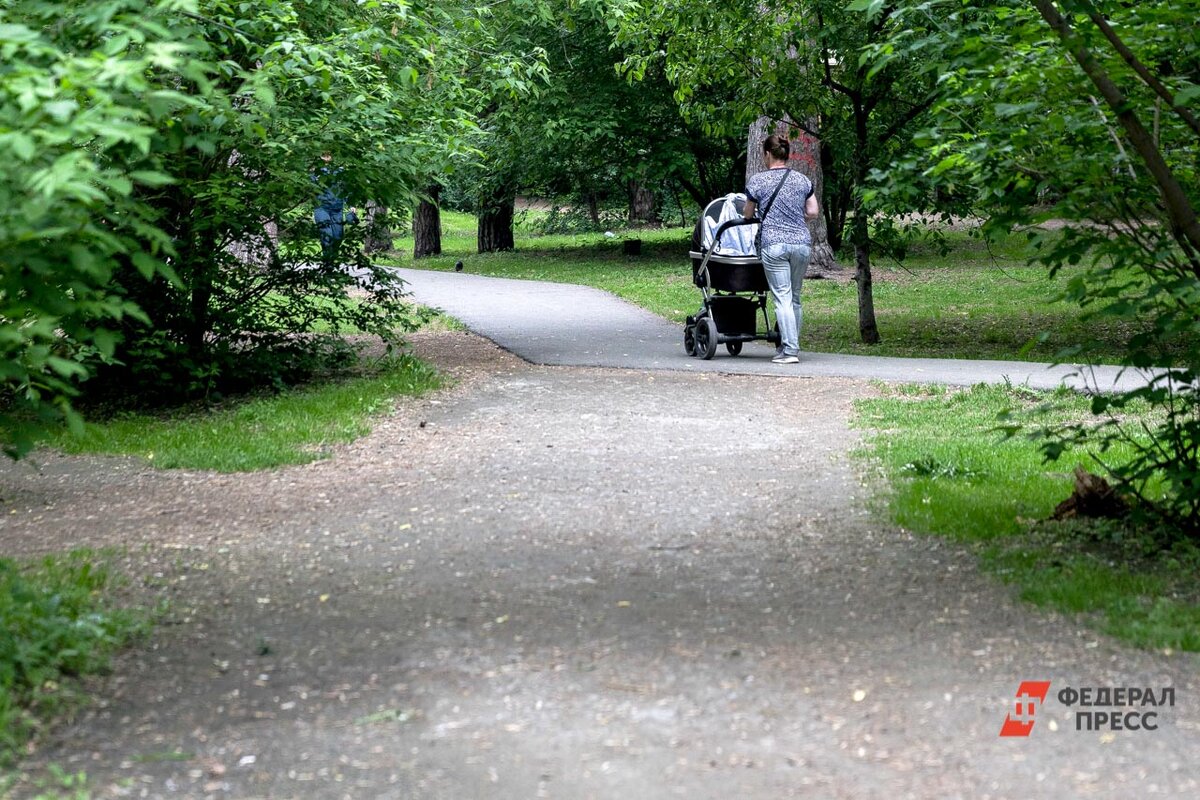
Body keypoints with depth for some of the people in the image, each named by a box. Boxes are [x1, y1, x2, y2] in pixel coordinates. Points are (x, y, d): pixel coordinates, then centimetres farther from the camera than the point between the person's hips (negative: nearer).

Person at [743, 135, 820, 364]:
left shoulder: (758, 181, 0)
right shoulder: (802, 180, 10)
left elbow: (748, 214, 11)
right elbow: (813, 212, 11)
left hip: (774, 244, -4)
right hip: (802, 242, 4)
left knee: (782, 298, -5)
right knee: (795, 298, 13)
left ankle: (789, 351, -9)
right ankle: (791, 344, 18)